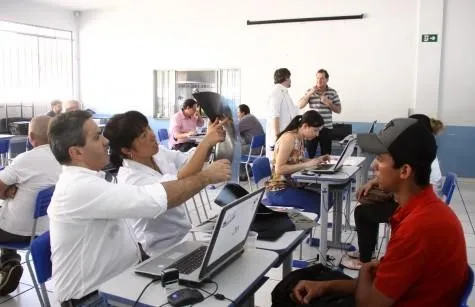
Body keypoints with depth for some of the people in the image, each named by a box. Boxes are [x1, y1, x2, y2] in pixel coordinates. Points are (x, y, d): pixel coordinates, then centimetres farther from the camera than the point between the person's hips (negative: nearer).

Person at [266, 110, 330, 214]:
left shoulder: (300, 138, 8)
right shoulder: (289, 138, -19)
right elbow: (279, 169, -24)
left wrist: (316, 160, 3)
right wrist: (307, 164, -25)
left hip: (291, 185, 9)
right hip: (279, 190, -9)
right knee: (320, 205, -17)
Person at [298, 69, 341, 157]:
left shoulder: (333, 92, 4)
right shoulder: (310, 91, 3)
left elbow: (338, 110, 6)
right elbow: (300, 105, -5)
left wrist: (328, 103, -11)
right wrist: (310, 93, -15)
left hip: (327, 128, 1)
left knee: (326, 155, 6)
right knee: (309, 155, 1)